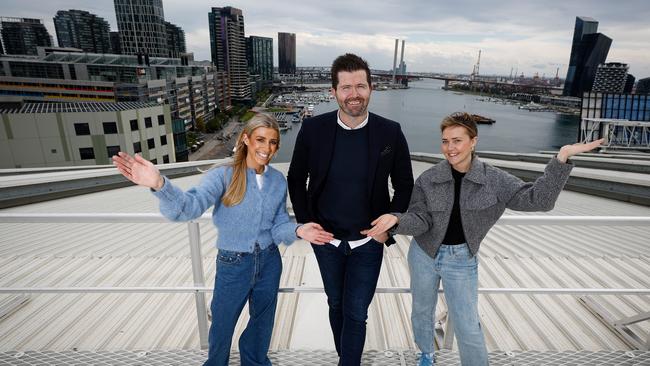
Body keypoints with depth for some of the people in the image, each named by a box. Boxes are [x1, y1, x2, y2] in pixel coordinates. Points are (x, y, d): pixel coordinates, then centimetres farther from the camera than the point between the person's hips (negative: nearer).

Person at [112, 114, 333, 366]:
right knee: (222, 326, 18)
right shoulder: (223, 175, -17)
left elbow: (279, 225, 0)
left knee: (262, 322, 24)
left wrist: (298, 231, -21)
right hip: (233, 265, -3)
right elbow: (191, 206, -33)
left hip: (269, 263, 3)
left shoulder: (279, 180, -4)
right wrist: (159, 184, -52)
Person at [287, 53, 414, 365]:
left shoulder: (390, 132, -13)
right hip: (326, 239, 2)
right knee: (336, 305, 22)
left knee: (355, 314, 7)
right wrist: (306, 223, -4)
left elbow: (404, 186, -1)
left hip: (367, 242, -1)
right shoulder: (313, 129, -12)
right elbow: (296, 179, 1)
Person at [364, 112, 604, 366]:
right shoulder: (428, 179, -12)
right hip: (424, 254, 2)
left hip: (462, 260, -1)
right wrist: (396, 220, -34)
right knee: (422, 311, 21)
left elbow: (536, 199, -16)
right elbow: (420, 219, -13)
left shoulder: (494, 180, -11)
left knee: (469, 328, 2)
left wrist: (562, 157, -25)